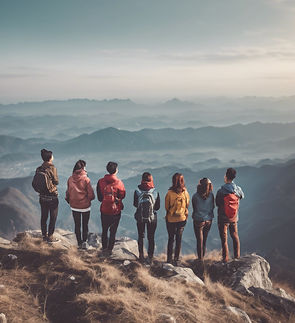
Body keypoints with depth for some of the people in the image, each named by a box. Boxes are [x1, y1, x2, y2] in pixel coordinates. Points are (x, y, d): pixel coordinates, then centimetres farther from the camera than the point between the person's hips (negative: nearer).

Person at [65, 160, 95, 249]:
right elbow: (91, 194, -15)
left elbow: (68, 192, 1)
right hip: (85, 206, -2)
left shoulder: (70, 179, -9)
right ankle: (84, 242, 8)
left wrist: (68, 200, 19)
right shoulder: (86, 179, -18)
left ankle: (79, 242, 22)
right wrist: (89, 199, 6)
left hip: (74, 206, 3)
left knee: (77, 225, 15)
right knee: (85, 225, 13)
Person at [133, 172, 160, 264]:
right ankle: (150, 258, 16)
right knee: (151, 238, 12)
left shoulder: (137, 191, -15)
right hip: (152, 218, -1)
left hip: (140, 217, 1)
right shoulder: (155, 192, -15)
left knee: (140, 236, 19)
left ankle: (141, 256, 27)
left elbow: (135, 204, -3)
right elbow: (157, 207, -6)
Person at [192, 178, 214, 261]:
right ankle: (202, 257, 27)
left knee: (199, 241, 6)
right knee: (204, 240, 17)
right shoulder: (211, 195, -9)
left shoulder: (195, 196, -15)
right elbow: (212, 207, 1)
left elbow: (194, 208, -3)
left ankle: (200, 259, 8)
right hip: (208, 220, 3)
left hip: (199, 220, -3)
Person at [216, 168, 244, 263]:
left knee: (224, 239, 6)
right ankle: (237, 256, 25)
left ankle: (225, 259, 10)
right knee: (235, 237, 18)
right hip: (234, 218, 4)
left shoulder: (221, 191, -18)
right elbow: (242, 196, 14)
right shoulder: (238, 189, -7)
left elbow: (217, 204, -6)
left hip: (223, 218, -4)